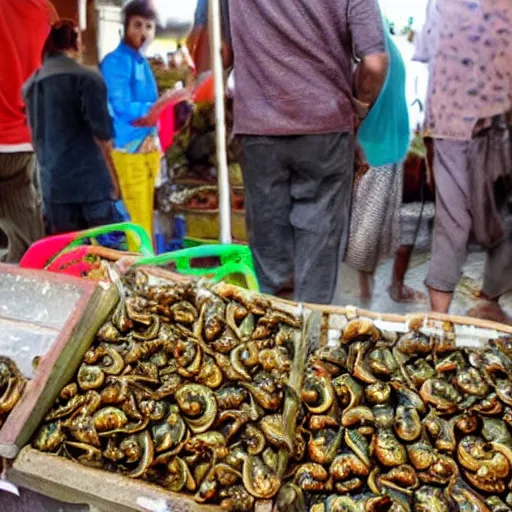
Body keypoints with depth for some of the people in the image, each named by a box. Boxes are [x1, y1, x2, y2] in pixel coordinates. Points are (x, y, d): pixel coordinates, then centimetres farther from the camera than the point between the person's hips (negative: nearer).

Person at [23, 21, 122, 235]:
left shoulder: (30, 84, 12)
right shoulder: (87, 78, -7)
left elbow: (35, 136, 17)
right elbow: (102, 134, -9)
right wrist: (113, 179, 1)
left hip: (52, 184, 6)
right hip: (90, 181, -6)